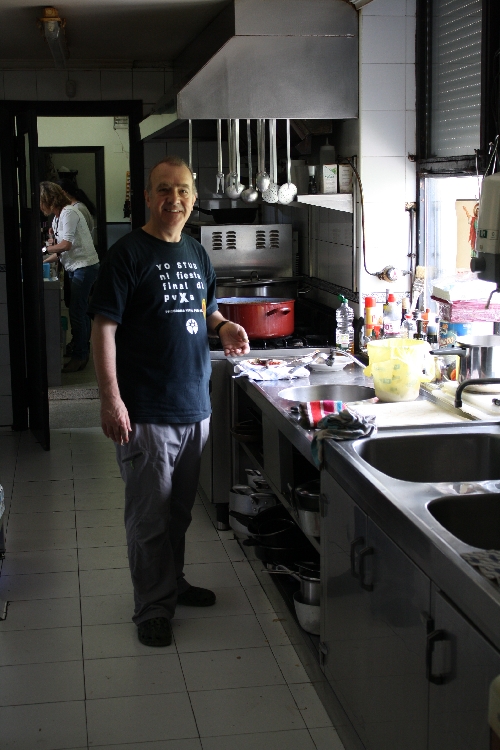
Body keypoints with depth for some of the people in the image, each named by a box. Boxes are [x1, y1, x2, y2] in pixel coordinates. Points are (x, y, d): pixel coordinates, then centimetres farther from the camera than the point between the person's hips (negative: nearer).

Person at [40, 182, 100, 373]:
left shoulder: (68, 213, -14)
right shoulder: (57, 219, 14)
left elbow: (66, 244, -21)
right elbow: (60, 252, 13)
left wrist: (43, 249, -10)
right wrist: (42, 262, 5)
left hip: (84, 266, -10)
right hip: (75, 268, 10)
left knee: (76, 312, -7)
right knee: (81, 310, 15)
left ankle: (79, 357, -2)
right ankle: (83, 349, 25)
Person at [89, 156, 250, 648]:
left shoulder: (196, 254, 11)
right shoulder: (128, 254, -10)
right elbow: (104, 328, -14)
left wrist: (224, 327, 2)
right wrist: (110, 399, -21)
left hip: (194, 406, 7)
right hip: (146, 413, -7)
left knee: (180, 509, 19)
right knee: (150, 515, 2)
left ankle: (172, 582, 36)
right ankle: (153, 607, 15)